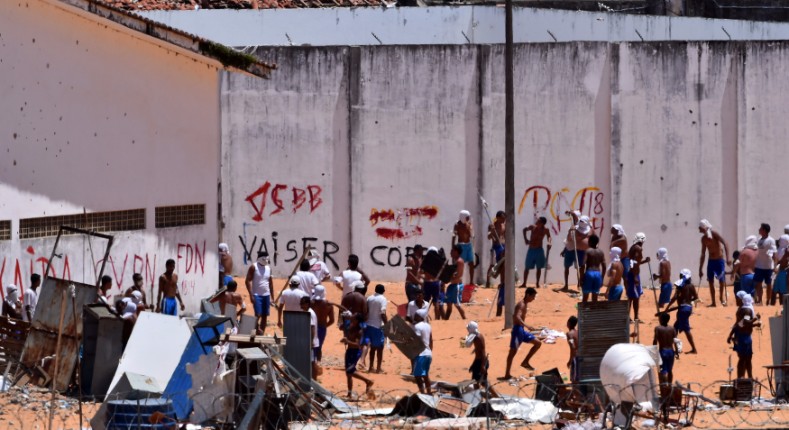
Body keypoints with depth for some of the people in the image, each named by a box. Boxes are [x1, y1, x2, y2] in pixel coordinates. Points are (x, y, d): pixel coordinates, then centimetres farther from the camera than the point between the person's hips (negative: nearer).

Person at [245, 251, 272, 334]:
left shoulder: (268, 268, 11)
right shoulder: (254, 267, -6)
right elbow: (247, 281, -9)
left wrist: (271, 296, 14)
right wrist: (251, 295, -16)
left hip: (266, 295, 6)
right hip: (257, 295, -6)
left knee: (265, 316, 5)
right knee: (258, 314, -14)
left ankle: (262, 333, 10)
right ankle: (256, 332, -11)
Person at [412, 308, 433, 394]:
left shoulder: (417, 326, -14)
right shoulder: (428, 326, 11)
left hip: (420, 354, -9)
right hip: (428, 353, 9)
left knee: (418, 376, -7)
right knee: (426, 375, 20)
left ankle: (423, 394, -13)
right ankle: (429, 393, 25)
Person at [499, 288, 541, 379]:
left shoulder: (526, 304, 14)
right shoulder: (521, 305, -16)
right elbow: (517, 317, -33)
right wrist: (527, 326, -39)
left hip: (522, 330, 10)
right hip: (517, 329, -10)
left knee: (538, 343, 13)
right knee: (513, 351, -7)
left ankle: (525, 362, 15)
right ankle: (507, 375, -4)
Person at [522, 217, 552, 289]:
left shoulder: (545, 230, -9)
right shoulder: (533, 227, -5)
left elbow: (549, 237, 0)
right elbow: (525, 230, 12)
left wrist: (549, 243, -21)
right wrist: (525, 239, 4)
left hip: (539, 250, -1)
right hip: (531, 249, 1)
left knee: (539, 268, 2)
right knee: (527, 268, 2)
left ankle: (537, 283, 11)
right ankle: (524, 283, 8)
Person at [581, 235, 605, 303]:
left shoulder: (587, 251, -6)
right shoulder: (600, 252, 6)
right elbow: (604, 266, 6)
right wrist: (602, 278, 15)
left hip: (589, 273, -4)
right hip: (598, 274, 4)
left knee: (585, 296, 3)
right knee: (595, 297, 9)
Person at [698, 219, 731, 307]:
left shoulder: (714, 234, -14)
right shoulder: (703, 239, 5)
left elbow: (725, 244, -22)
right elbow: (703, 254, 12)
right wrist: (700, 269, 12)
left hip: (719, 260, -5)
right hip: (711, 261, 5)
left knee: (721, 280, -2)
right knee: (711, 281, 2)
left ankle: (722, 298, 20)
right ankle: (713, 302, 8)